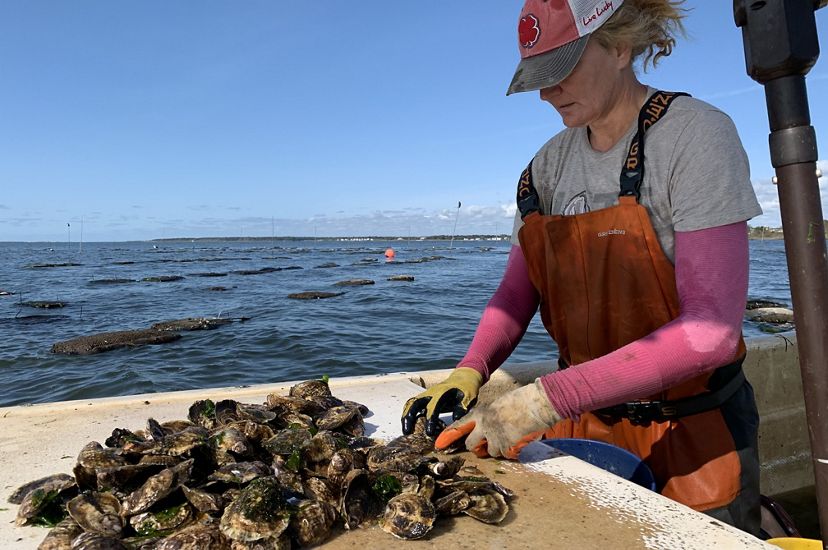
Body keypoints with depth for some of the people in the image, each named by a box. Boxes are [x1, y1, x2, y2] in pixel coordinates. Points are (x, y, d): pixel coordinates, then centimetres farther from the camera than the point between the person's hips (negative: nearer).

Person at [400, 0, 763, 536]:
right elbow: (518, 290, 1)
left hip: (689, 431, -4)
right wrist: (470, 371, -17)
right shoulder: (549, 164, 0)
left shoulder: (696, 135, -17)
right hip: (583, 418, 5)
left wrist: (549, 398, -30)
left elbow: (710, 330, -25)